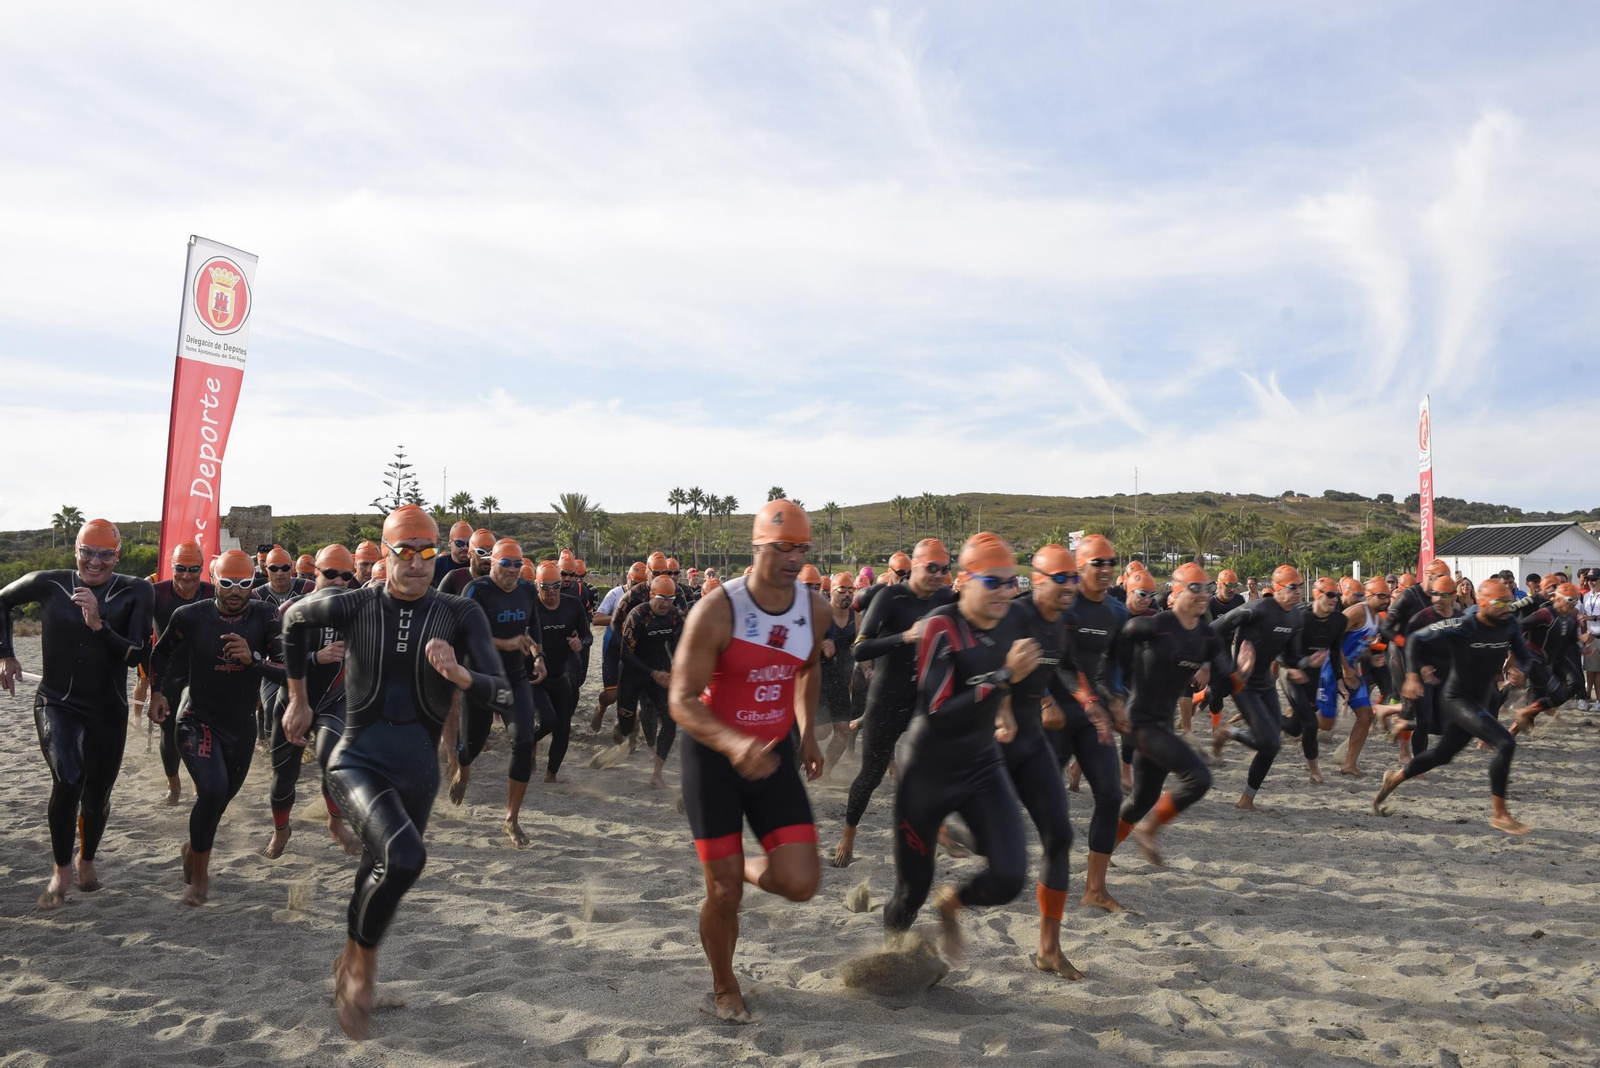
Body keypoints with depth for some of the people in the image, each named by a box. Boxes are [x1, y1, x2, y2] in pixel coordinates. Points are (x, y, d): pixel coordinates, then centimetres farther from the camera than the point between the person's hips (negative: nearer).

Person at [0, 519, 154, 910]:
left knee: (97, 795, 12)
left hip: (108, 711, 1)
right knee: (67, 779, -24)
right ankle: (62, 870, -2)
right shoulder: (49, 584, -7)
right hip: (57, 703, -1)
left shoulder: (135, 592, -10)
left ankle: (87, 861, 43)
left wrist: (99, 625, -28)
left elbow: (136, 656, -15)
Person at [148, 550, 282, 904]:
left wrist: (253, 658, -33)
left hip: (242, 726, 3)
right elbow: (161, 652, 9)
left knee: (221, 797, 18)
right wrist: (157, 691, -1)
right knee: (213, 789, -23)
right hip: (198, 721, -2)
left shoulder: (266, 616, -13)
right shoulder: (191, 616, -11)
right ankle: (199, 873, -4)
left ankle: (194, 847, 49)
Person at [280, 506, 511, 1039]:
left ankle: (351, 961, 52)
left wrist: (459, 674, -34)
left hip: (418, 769, 3)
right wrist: (298, 699, 16)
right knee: (404, 856, -29)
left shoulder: (460, 614, -10)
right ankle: (364, 959, -1)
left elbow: (504, 694, -14)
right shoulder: (354, 605, -10)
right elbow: (294, 618, 12)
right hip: (359, 760, -2)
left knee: (381, 872, 21)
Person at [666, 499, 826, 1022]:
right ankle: (724, 989, 31)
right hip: (713, 756, -4)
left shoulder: (815, 612, -4)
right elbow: (682, 700, -22)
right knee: (724, 894, 2)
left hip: (774, 753, 4)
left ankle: (750, 870, 28)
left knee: (800, 883, -7)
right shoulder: (718, 610, -21)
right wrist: (735, 745, -38)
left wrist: (808, 733, 11)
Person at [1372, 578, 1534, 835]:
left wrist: (1520, 670, -15)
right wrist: (1412, 675, -23)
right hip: (1457, 699, -7)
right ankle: (1498, 814, -12)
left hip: (1481, 700, 7)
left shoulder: (1510, 626, -3)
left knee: (1441, 754, 19)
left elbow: (1524, 655, 8)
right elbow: (1417, 638, -13)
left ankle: (1395, 778, 41)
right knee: (1505, 744, -22)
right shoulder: (1462, 627, -20)